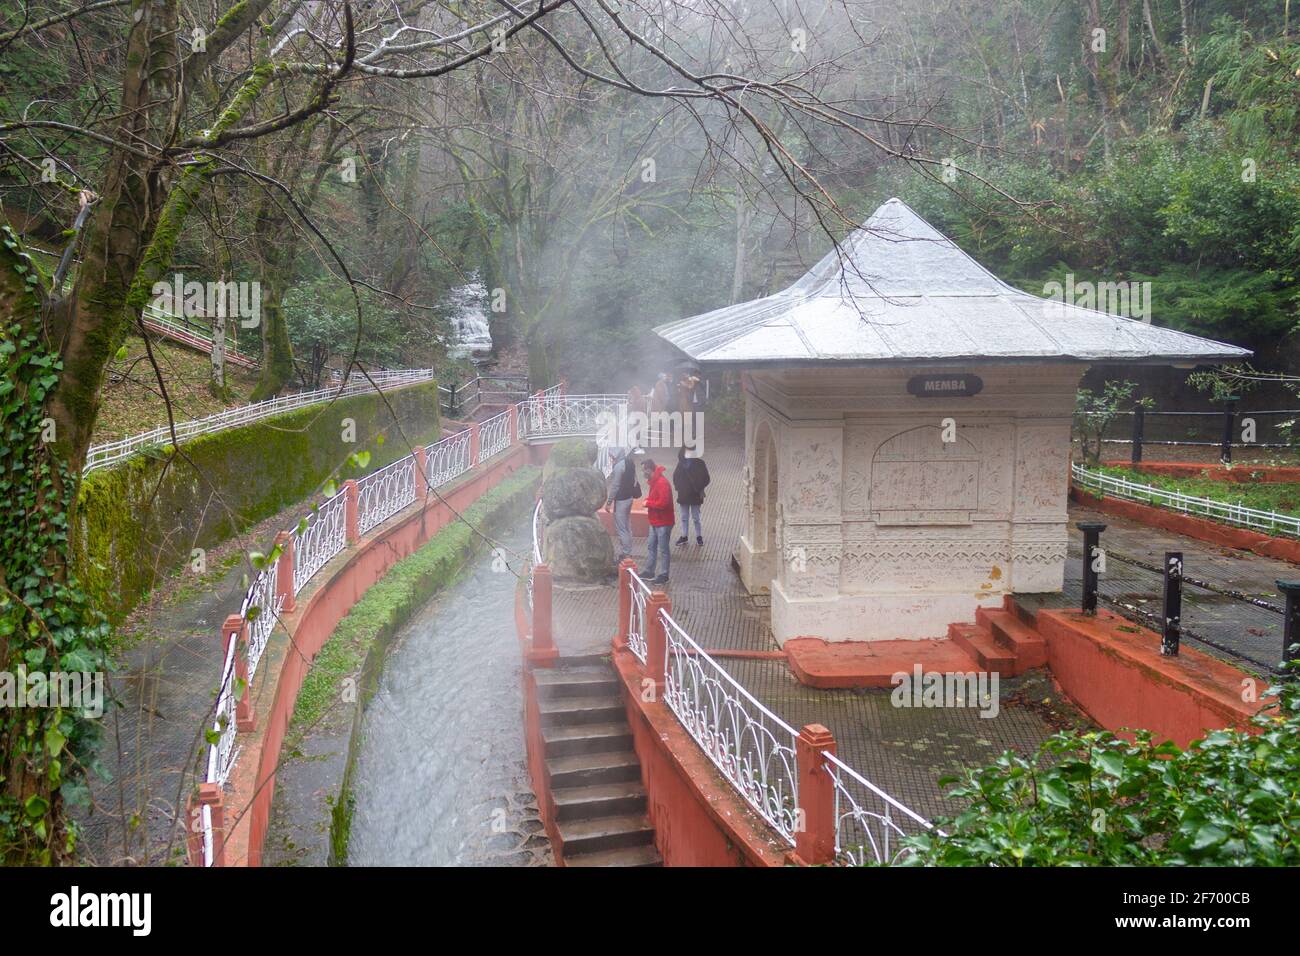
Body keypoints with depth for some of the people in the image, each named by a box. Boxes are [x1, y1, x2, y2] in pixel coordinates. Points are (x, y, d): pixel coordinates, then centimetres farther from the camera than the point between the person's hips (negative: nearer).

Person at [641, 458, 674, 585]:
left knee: (663, 549, 0)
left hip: (663, 523, -10)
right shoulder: (653, 481, 9)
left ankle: (664, 576, 9)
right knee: (652, 546, 16)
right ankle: (649, 572, 26)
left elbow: (663, 503, -30)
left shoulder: (662, 483, -23)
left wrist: (648, 503, -17)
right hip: (655, 521, 10)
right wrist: (648, 502, -2)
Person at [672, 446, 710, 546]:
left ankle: (699, 536, 19)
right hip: (683, 495, 3)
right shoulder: (681, 464, -3)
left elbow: (705, 478, -5)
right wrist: (678, 488, -1)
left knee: (696, 517, 6)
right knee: (684, 517, 14)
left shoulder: (699, 463, -11)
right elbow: (675, 477, 9)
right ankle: (684, 536, 24)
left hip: (695, 495, -3)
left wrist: (700, 490, -9)